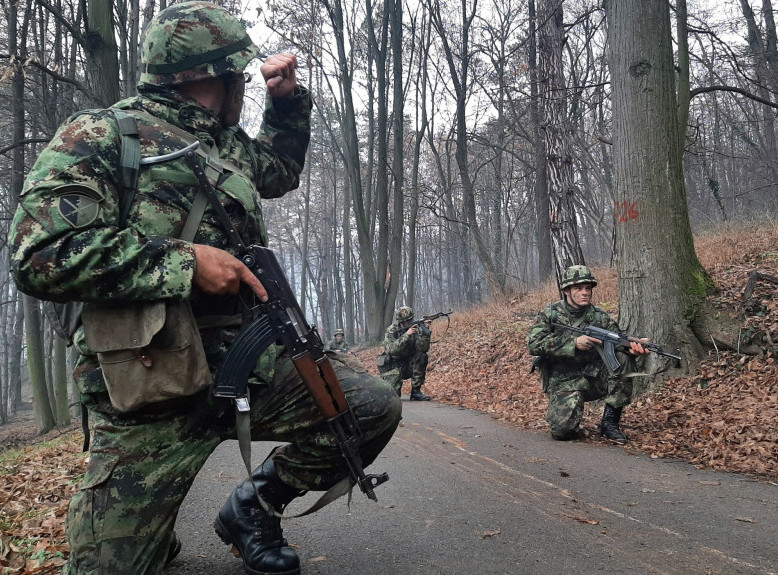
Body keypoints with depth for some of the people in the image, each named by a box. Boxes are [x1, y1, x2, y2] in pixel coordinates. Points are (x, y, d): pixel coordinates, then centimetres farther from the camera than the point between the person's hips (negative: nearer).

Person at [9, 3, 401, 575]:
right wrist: (186, 260, -20)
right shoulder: (101, 134, -5)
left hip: (250, 358, 6)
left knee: (374, 406, -5)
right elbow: (42, 253, -17)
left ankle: (254, 507, 15)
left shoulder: (227, 144, 17)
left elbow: (280, 170, 38)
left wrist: (286, 98, 23)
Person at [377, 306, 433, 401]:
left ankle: (416, 391, -13)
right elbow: (392, 349, -31)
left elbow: (423, 348, -20)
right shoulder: (391, 331, -13)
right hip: (392, 367, -3)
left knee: (422, 356, -25)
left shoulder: (416, 329, -6)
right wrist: (407, 335, -37)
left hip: (409, 366, 3)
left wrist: (425, 332, -33)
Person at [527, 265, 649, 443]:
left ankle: (610, 421, -12)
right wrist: (574, 342, -26)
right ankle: (564, 412, 14)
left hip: (594, 377, 3)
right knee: (563, 430, -25)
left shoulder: (600, 316, 2)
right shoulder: (551, 314, -4)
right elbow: (534, 344, -16)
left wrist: (632, 348, -32)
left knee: (622, 360, -24)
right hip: (563, 383, -3)